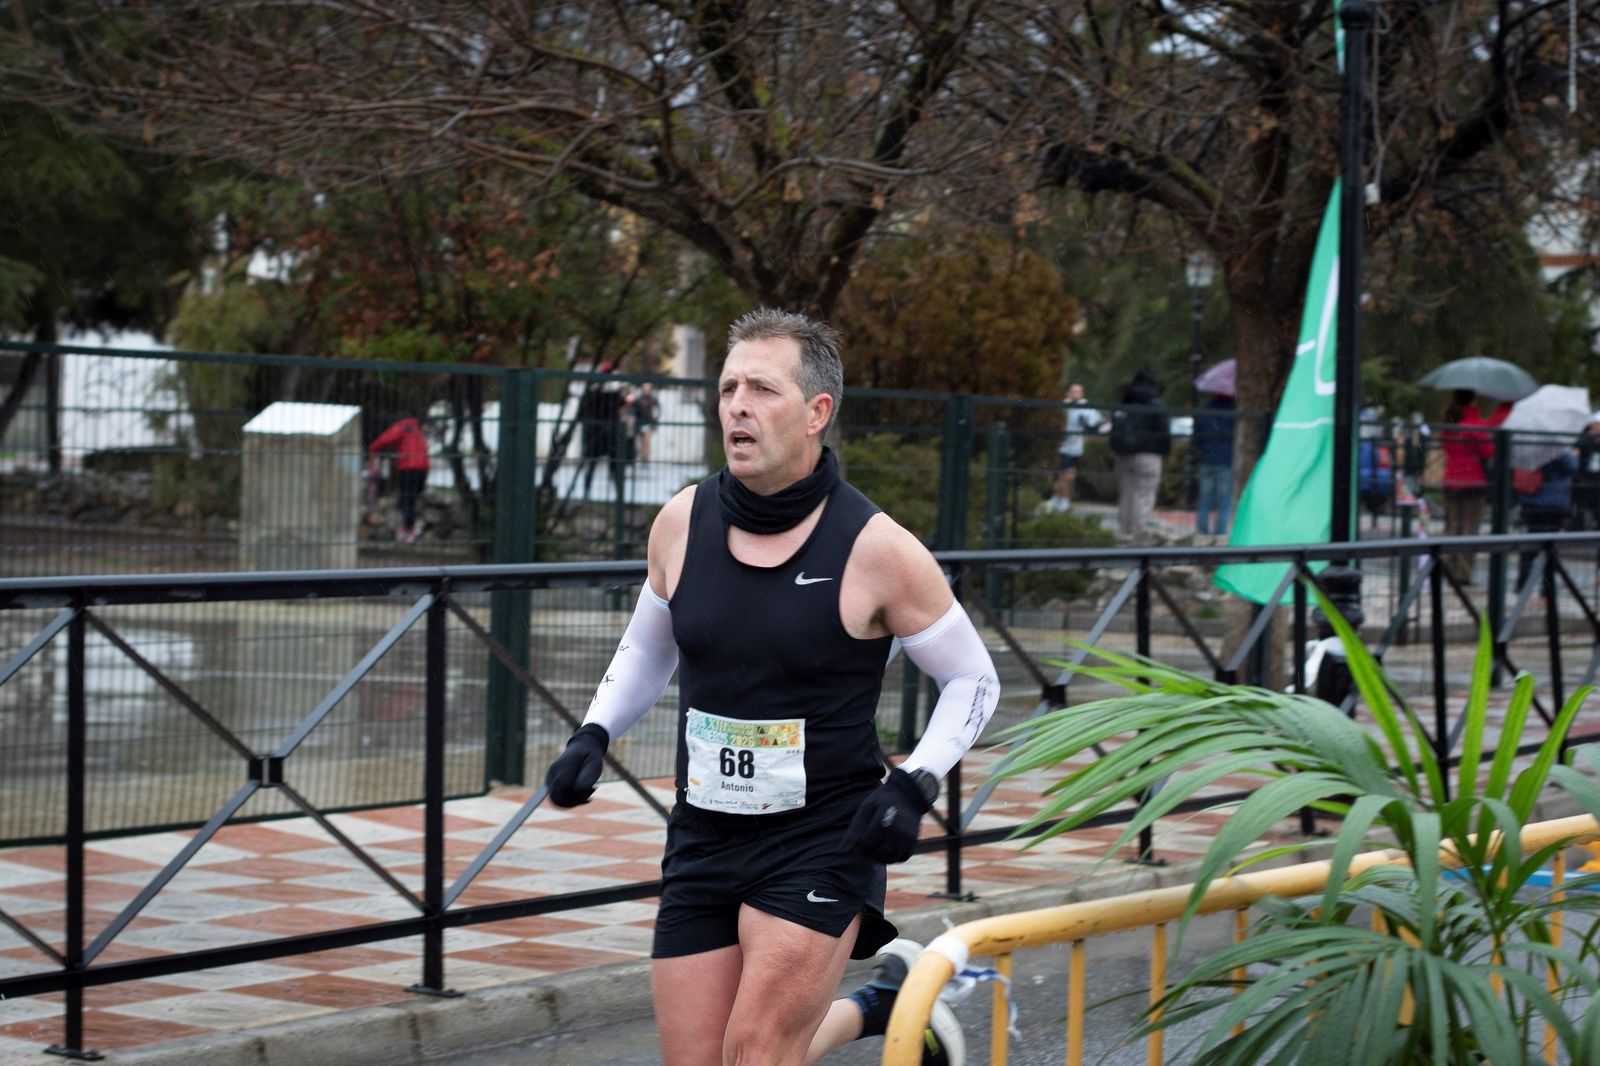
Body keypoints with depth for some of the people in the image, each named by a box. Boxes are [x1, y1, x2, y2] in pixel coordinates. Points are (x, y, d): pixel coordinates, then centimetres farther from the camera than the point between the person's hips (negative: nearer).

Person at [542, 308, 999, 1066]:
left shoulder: (875, 549, -12)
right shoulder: (682, 523, 0)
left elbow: (973, 681, 0)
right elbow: (647, 649, 19)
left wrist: (915, 784, -14)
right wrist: (594, 735, 4)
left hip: (824, 839, -5)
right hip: (703, 837, 5)